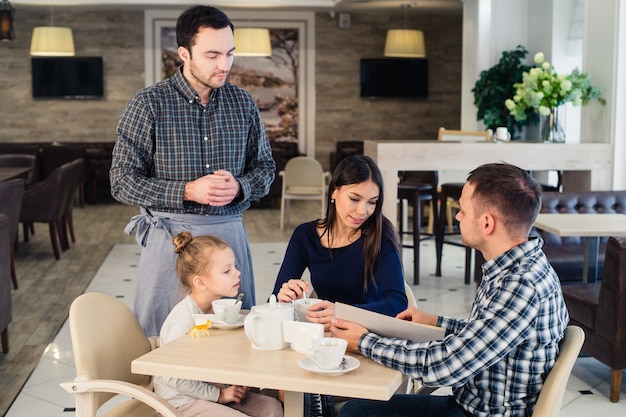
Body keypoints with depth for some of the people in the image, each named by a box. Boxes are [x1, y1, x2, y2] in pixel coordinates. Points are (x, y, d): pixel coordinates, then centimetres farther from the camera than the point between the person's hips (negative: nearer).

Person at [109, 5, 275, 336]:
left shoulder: (243, 103, 6)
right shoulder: (148, 105, -5)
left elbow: (265, 167, 12)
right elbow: (122, 181, -7)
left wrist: (239, 186, -10)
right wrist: (187, 191, -18)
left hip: (229, 232, 3)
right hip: (169, 234, -3)